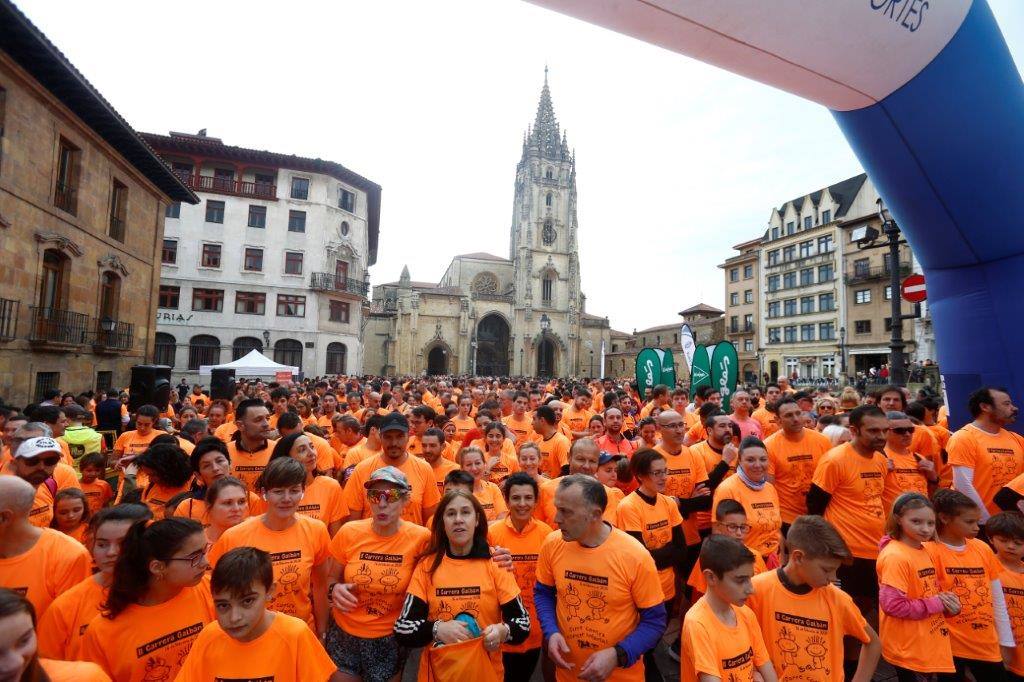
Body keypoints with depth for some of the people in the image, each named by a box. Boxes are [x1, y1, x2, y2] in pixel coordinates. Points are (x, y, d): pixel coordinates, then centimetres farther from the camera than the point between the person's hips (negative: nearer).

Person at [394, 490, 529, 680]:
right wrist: (436, 629, -26)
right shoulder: (427, 565, -8)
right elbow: (402, 629, -9)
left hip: (487, 673, 0)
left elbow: (524, 623, -7)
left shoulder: (496, 564, -10)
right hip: (437, 673, 1)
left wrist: (503, 631, -27)